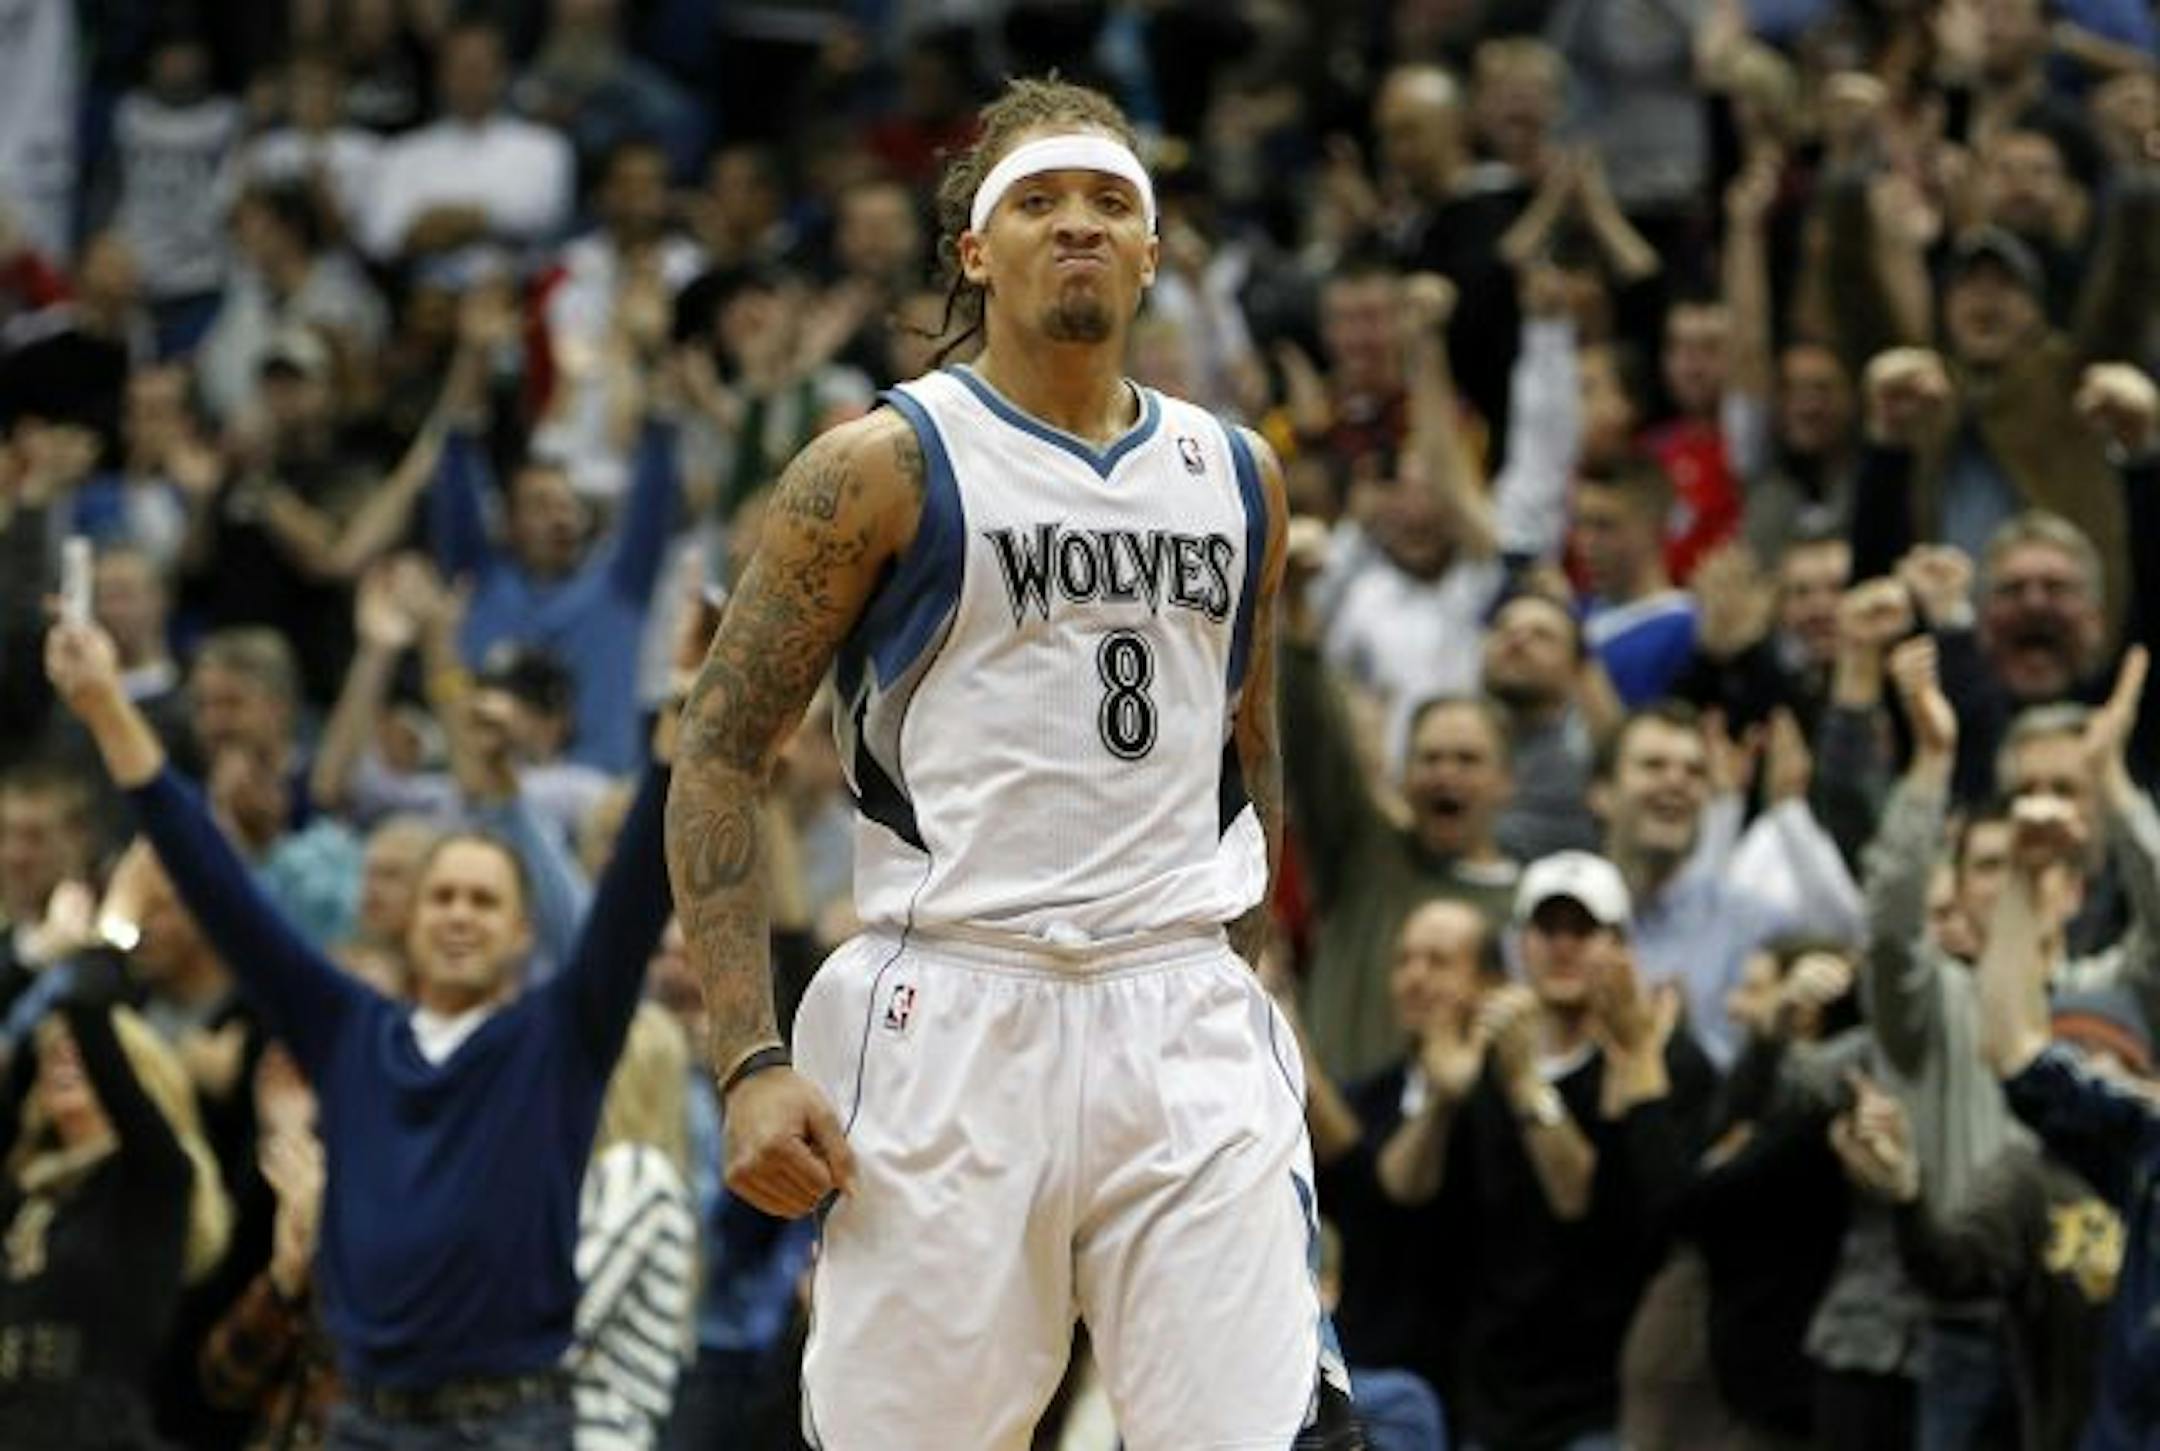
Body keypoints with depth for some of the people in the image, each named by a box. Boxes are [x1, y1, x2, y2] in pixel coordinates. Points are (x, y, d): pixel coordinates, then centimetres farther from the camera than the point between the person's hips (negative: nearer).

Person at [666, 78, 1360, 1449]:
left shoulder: (1237, 476, 13)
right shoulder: (885, 467, -1)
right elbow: (720, 760, -2)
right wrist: (751, 1061, -10)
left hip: (1186, 1028, 4)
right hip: (950, 1017, -3)